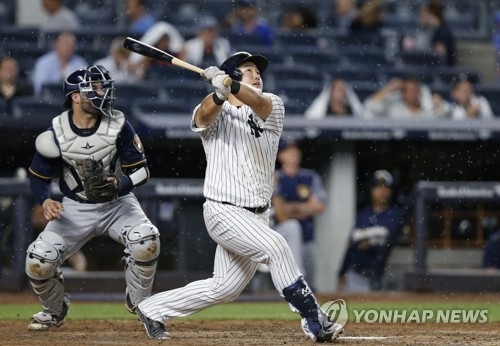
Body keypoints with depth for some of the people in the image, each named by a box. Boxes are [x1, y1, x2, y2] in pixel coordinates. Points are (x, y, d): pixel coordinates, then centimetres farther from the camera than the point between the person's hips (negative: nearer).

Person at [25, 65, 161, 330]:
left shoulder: (119, 126, -16)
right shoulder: (55, 134, -15)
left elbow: (141, 170, -11)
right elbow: (38, 177, -2)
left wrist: (119, 185, -32)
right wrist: (45, 201, -24)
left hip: (118, 204, 0)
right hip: (75, 209, 0)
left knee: (146, 241, -30)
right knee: (38, 261, -16)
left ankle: (138, 302, -2)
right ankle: (55, 311, 17)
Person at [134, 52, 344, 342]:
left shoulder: (273, 107, 3)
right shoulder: (214, 113, -1)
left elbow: (259, 102, -21)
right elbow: (206, 113, -27)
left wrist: (229, 84, -41)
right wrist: (220, 93, -49)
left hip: (258, 216, 5)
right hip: (224, 212, -5)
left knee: (225, 288, 11)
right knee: (275, 246, -26)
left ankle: (153, 310, 27)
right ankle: (315, 321, -21)